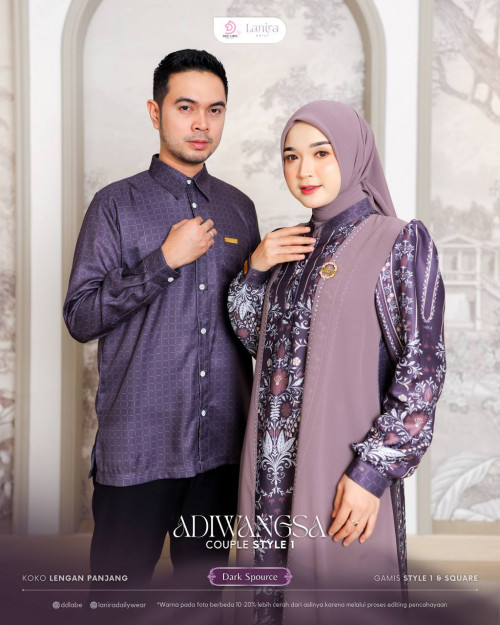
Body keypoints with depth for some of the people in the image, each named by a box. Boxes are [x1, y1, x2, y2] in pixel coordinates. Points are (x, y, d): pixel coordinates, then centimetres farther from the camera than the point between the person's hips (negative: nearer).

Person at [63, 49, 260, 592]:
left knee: (204, 578, 16)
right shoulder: (117, 205, -2)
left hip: (222, 443, 4)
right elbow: (79, 317, -10)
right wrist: (166, 260, -15)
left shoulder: (238, 207, 11)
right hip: (139, 446, -3)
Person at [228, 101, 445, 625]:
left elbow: (421, 370, -12)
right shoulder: (294, 246, 10)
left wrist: (373, 470, -17)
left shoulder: (398, 242, -8)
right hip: (274, 464, 6)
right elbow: (255, 337, 15)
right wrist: (255, 270, -1)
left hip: (340, 464, -6)